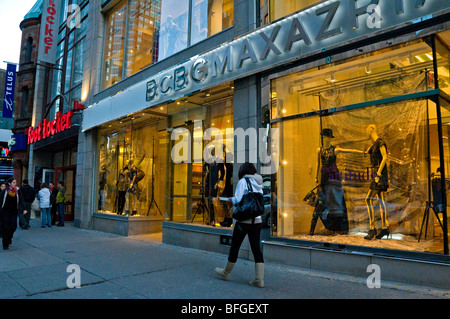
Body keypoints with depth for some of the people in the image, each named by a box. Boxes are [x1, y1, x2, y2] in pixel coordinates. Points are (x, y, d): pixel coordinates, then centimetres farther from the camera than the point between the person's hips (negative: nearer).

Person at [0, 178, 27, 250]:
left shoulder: (18, 191, 1)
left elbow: (21, 200, -3)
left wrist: (24, 209, -14)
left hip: (14, 212, 2)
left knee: (14, 226, -5)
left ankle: (9, 237, 27)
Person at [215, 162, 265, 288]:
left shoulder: (243, 181, -9)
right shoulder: (259, 183, 10)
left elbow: (238, 200, -18)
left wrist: (232, 199, 4)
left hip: (244, 220, -6)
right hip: (257, 220, 6)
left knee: (235, 246, 10)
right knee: (256, 248, 8)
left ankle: (226, 273, 27)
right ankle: (259, 280, 7)